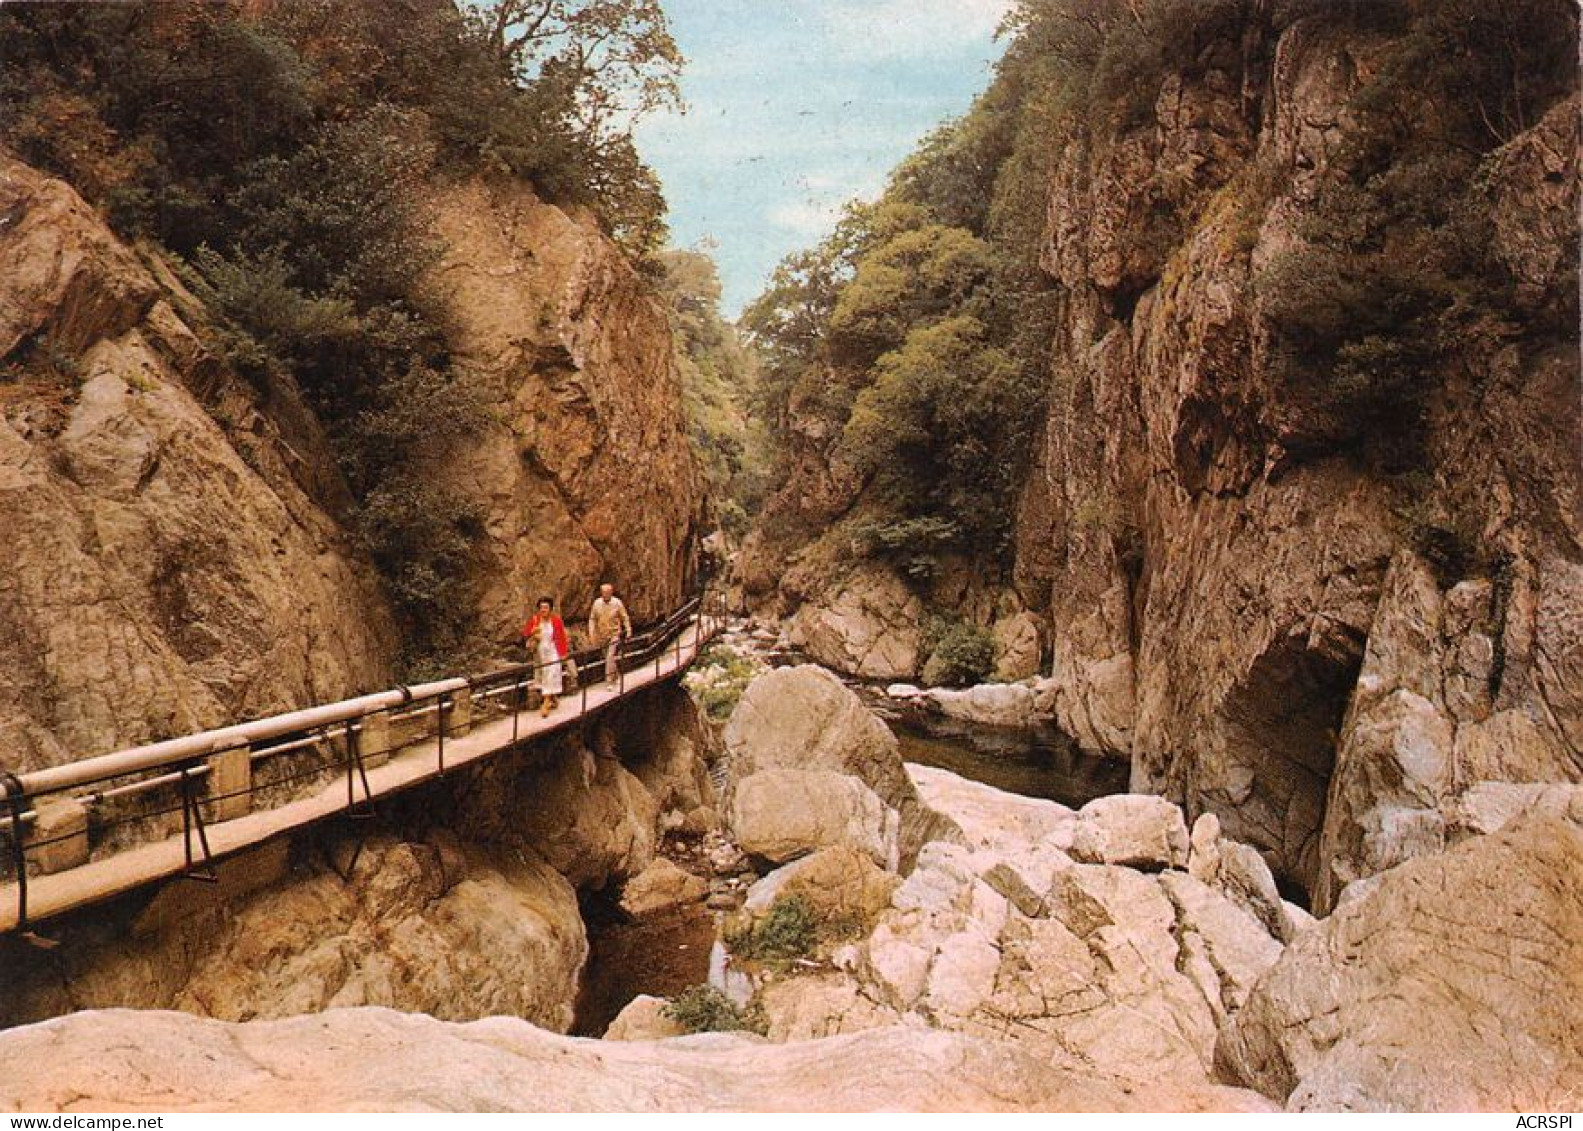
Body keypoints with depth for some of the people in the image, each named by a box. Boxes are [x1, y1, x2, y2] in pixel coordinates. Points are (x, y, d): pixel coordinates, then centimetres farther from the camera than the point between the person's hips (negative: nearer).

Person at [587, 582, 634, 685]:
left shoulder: (617, 603, -9)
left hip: (614, 634, -4)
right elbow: (592, 619, 4)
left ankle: (609, 680, -12)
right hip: (602, 635, 4)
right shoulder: (597, 603, -2)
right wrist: (591, 633, -2)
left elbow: (625, 618, -2)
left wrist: (628, 631, -6)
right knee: (607, 658, 16)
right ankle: (616, 674, 38)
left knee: (610, 657, -14)